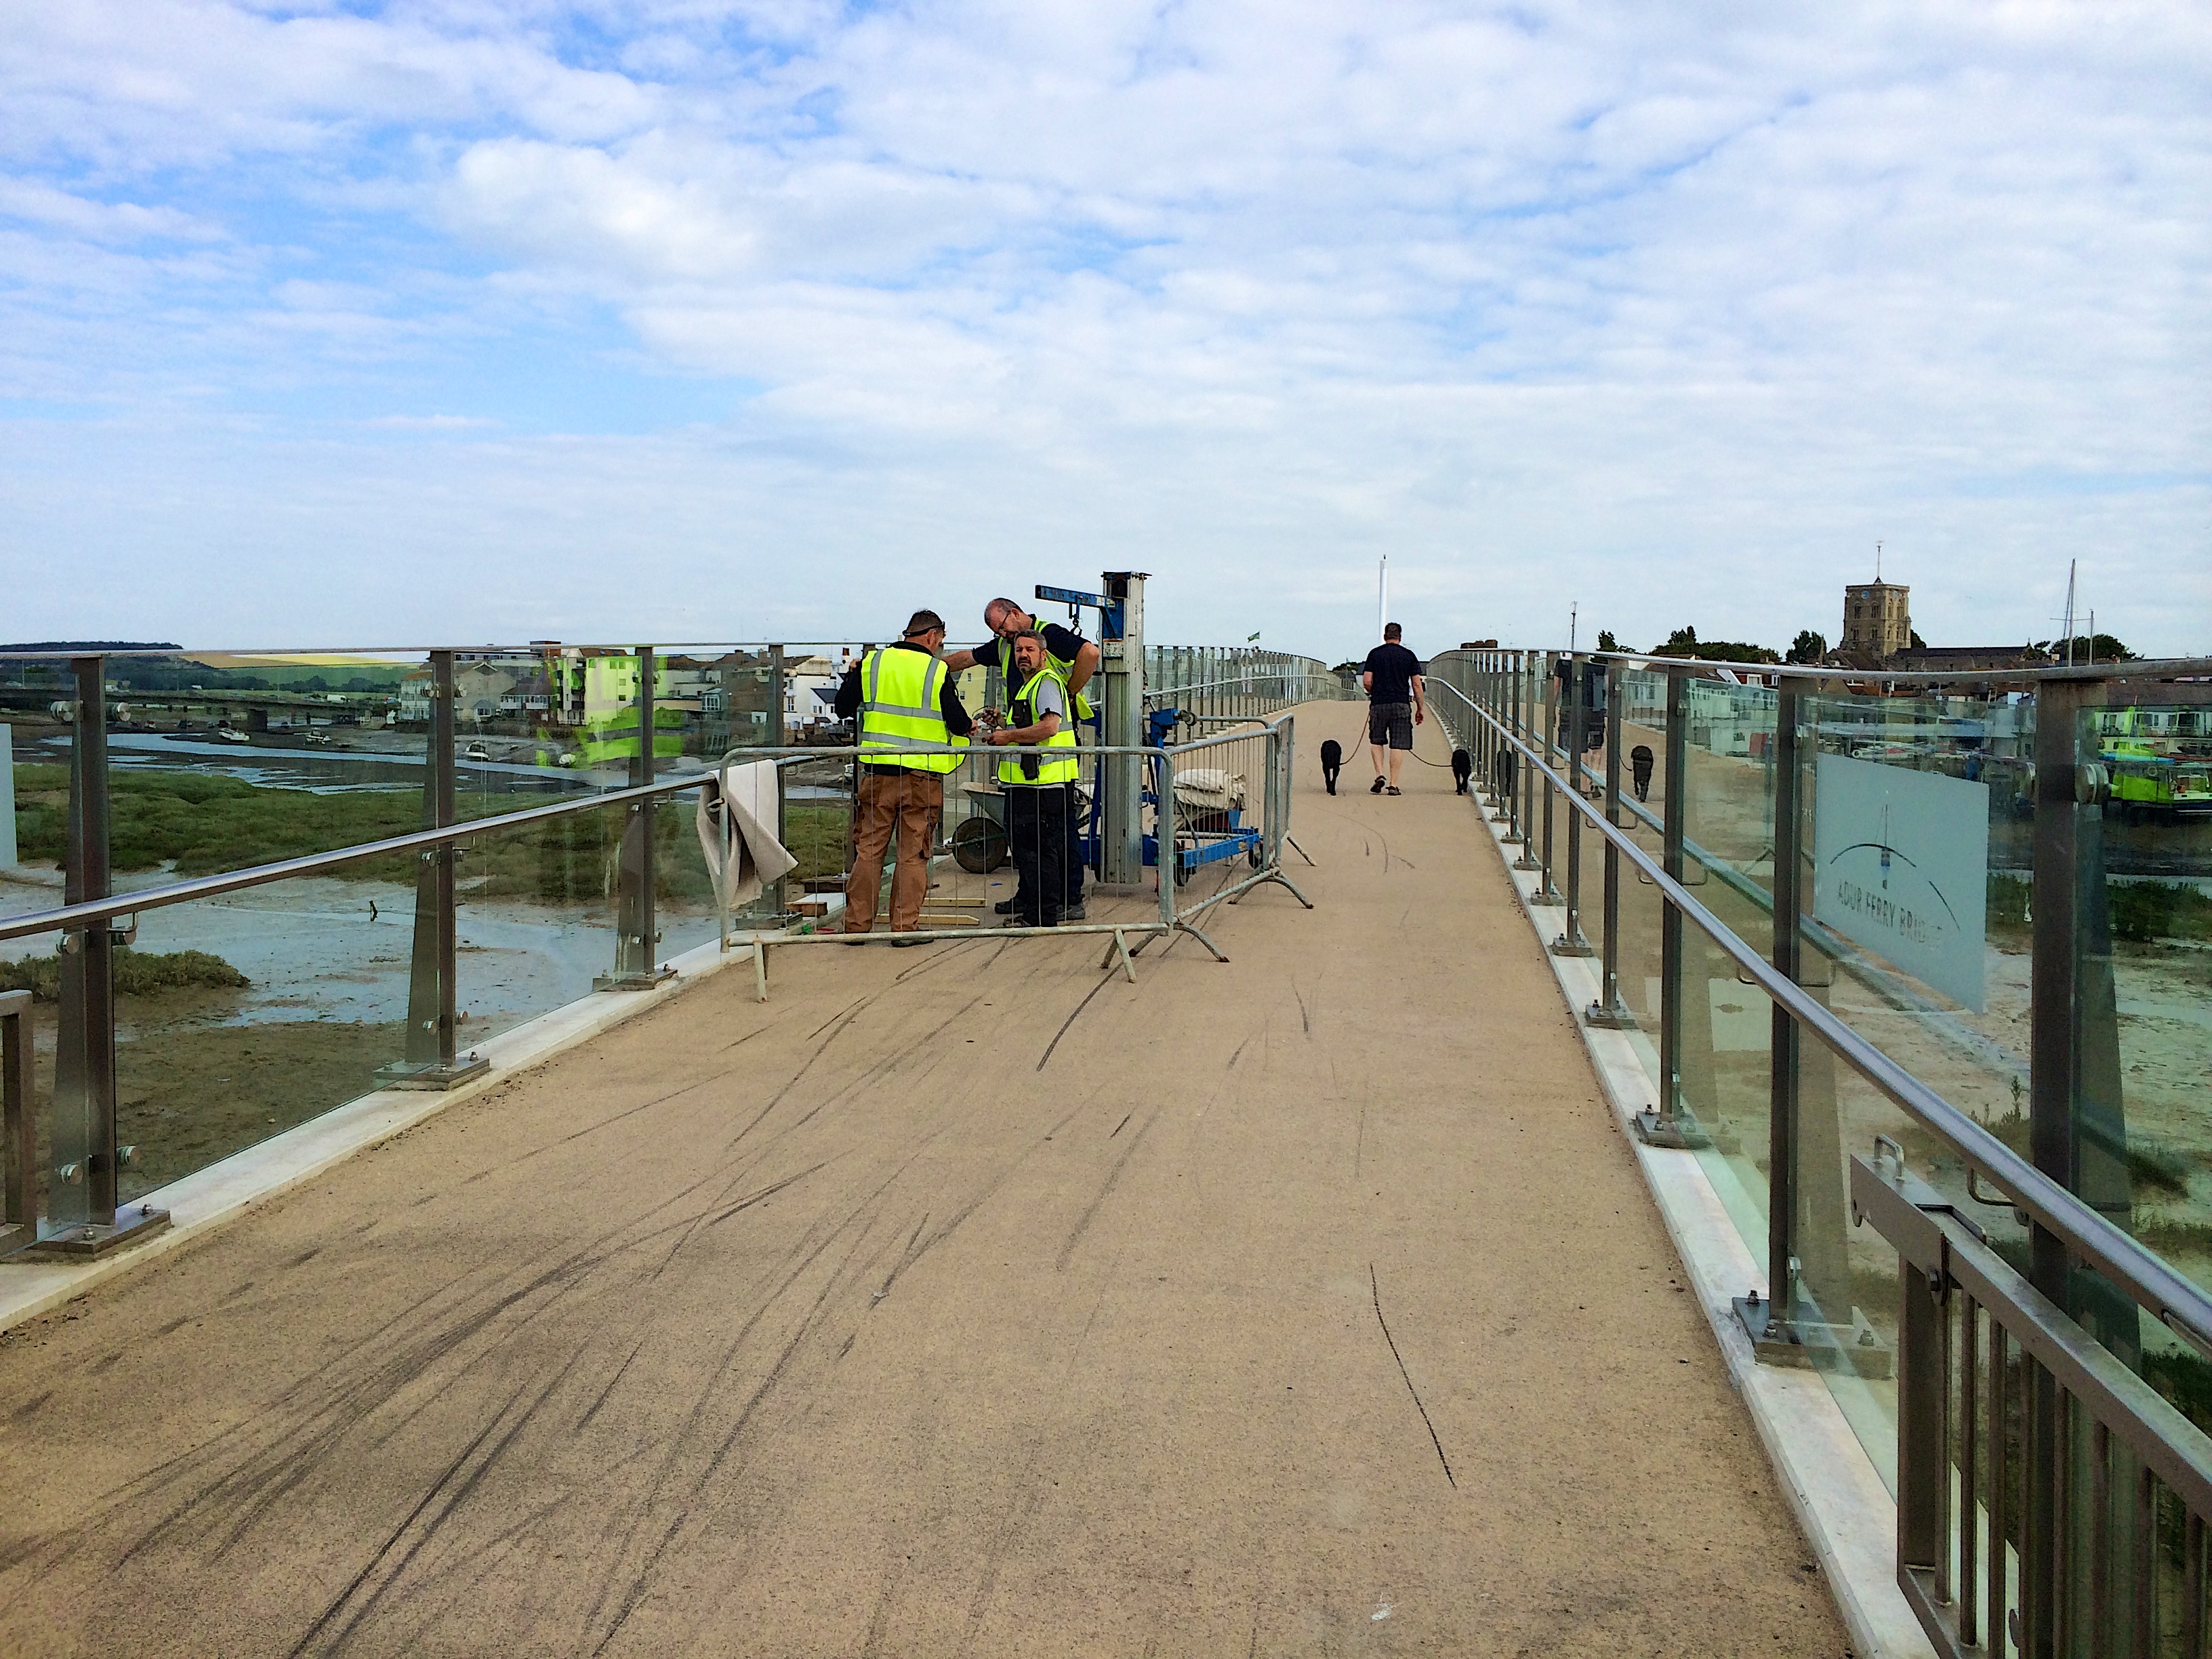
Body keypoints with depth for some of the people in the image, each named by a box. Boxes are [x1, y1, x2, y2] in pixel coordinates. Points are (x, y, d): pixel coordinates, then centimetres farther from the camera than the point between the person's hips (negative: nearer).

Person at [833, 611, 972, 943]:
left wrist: (851, 676, 28)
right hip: (921, 778, -2)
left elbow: (843, 708, 10)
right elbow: (958, 723, -6)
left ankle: (856, 925, 11)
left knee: (868, 850, 8)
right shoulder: (938, 671, -5)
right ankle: (905, 926, 5)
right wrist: (969, 726, 18)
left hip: (877, 772, 2)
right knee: (914, 855, 5)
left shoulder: (872, 663, 3)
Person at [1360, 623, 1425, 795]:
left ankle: (1379, 775, 1)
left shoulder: (1374, 654, 4)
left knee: (1376, 741, 16)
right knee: (1398, 745, 1)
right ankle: (1393, 784, -1)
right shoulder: (1409, 656, 5)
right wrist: (1421, 708, 9)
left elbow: (1366, 681, -2)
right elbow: (1417, 685, 3)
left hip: (1379, 704, 0)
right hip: (1401, 705, 0)